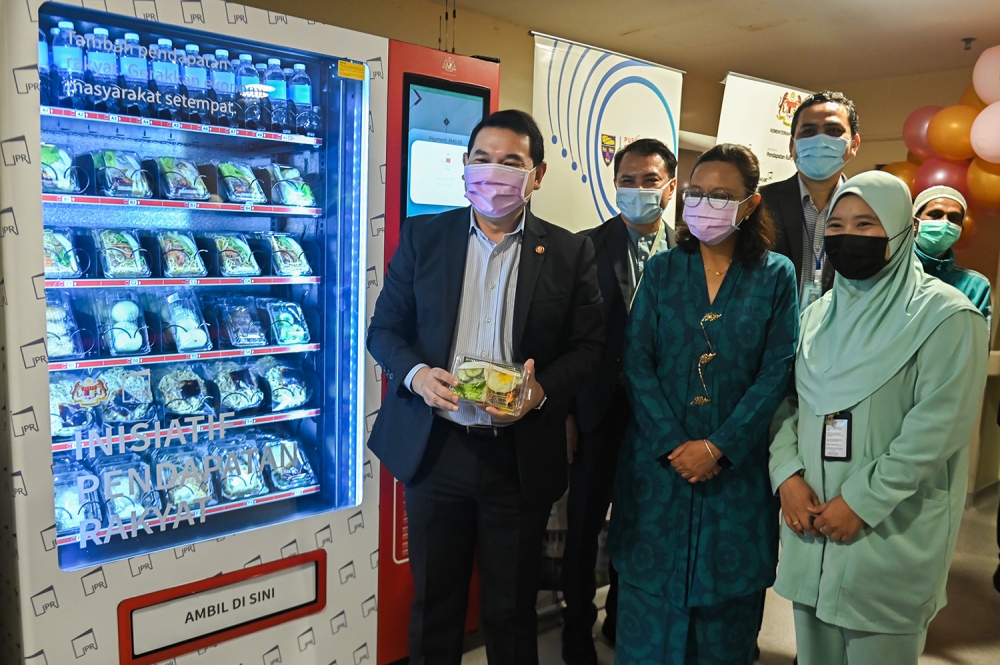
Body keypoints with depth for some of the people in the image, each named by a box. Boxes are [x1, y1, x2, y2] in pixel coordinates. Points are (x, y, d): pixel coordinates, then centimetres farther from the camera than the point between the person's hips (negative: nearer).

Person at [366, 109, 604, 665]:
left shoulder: (570, 252, 0)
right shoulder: (422, 236, 3)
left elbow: (588, 346, 0)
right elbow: (386, 328, 4)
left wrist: (542, 390, -18)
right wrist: (416, 374, -16)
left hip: (522, 456, -1)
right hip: (434, 447, 1)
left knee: (513, 611, 16)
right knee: (434, 606, 17)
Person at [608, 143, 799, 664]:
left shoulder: (775, 276, 1)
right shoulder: (662, 269, 4)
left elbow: (776, 373, -6)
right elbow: (638, 363, -2)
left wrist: (719, 448, -13)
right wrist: (671, 445, -12)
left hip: (738, 465, 0)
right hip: (659, 462, 1)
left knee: (726, 597, 11)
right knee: (650, 587, 8)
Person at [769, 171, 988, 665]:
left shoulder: (945, 316, -8)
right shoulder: (819, 314, 10)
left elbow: (938, 426, -16)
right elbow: (785, 400, 9)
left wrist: (861, 502, -17)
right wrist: (787, 474, -6)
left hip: (891, 531, -5)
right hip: (810, 523, 5)